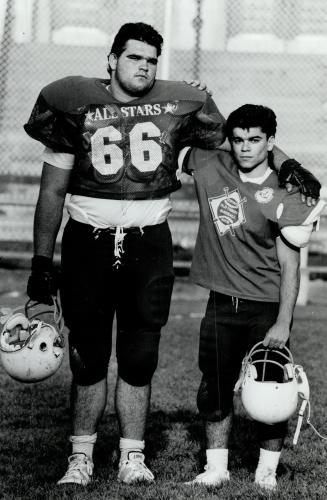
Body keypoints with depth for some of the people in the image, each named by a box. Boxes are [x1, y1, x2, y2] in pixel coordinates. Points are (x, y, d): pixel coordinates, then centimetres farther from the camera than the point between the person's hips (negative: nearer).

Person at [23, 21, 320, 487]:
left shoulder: (177, 106, 3)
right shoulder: (75, 104, 0)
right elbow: (52, 191, 4)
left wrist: (286, 163, -1)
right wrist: (41, 262, 3)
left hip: (149, 242, 1)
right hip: (87, 242, -1)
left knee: (139, 360, 5)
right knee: (88, 357, 2)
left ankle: (132, 457, 16)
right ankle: (82, 456, 13)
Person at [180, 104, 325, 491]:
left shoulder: (281, 197, -11)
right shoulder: (210, 167, -1)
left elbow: (289, 266, -12)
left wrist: (283, 323, -17)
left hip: (266, 306, -3)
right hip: (222, 304, 3)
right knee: (215, 388, 8)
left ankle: (267, 472, 15)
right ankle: (216, 469, 20)